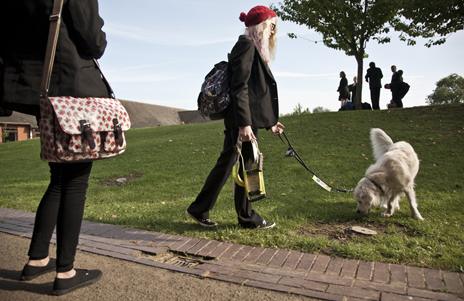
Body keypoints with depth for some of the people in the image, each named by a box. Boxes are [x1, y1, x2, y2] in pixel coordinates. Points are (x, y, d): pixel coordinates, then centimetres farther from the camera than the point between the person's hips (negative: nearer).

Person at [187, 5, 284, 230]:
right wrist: (244, 123, -25)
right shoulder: (246, 45, -7)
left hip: (250, 119, 10)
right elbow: (240, 87, -18)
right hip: (242, 120, -10)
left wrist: (270, 123, 23)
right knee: (227, 164, -3)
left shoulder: (255, 49, 22)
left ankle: (247, 217, 20)